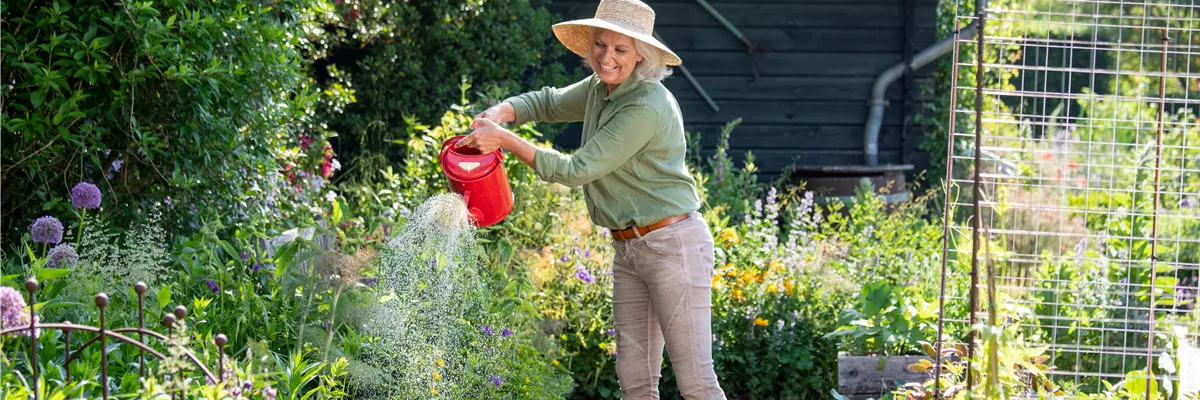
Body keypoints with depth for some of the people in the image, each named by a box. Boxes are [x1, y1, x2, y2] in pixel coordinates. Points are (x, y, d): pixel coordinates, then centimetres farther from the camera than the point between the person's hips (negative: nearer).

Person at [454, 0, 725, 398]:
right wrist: (498, 114, -1)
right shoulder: (602, 88, 6)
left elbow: (577, 170, -20)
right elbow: (547, 102, 21)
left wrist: (504, 139, -18)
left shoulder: (647, 107, -22)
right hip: (628, 249, 9)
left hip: (674, 245, -9)